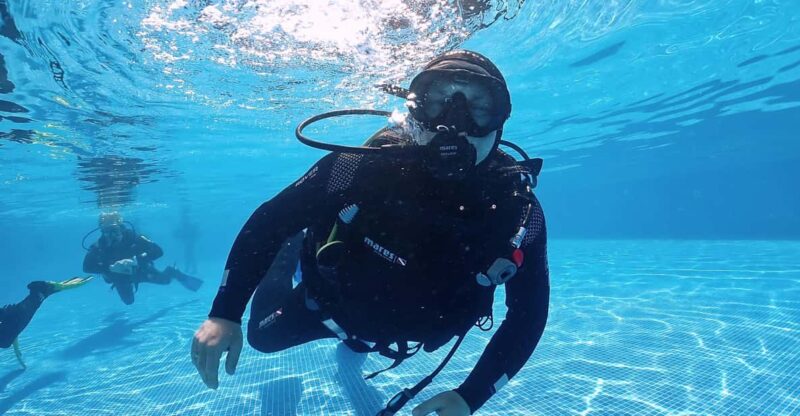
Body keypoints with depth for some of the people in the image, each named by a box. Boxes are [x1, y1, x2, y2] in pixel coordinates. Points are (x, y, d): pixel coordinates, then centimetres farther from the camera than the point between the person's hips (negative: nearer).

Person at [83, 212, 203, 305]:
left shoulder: (131, 236, -36)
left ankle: (171, 273, 43)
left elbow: (158, 251, -43)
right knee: (128, 301, 20)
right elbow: (87, 267, -40)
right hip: (120, 277, 2)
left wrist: (135, 261, -54)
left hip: (139, 270, -1)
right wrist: (111, 267, -52)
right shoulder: (99, 246, -32)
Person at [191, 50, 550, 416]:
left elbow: (529, 314, -19)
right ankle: (291, 256, 40)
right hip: (331, 302, -1)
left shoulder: (517, 208, -30)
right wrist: (224, 314, -28)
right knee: (262, 337, 21)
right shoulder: (367, 165, -35)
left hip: (405, 335, 2)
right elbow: (271, 218, -23)